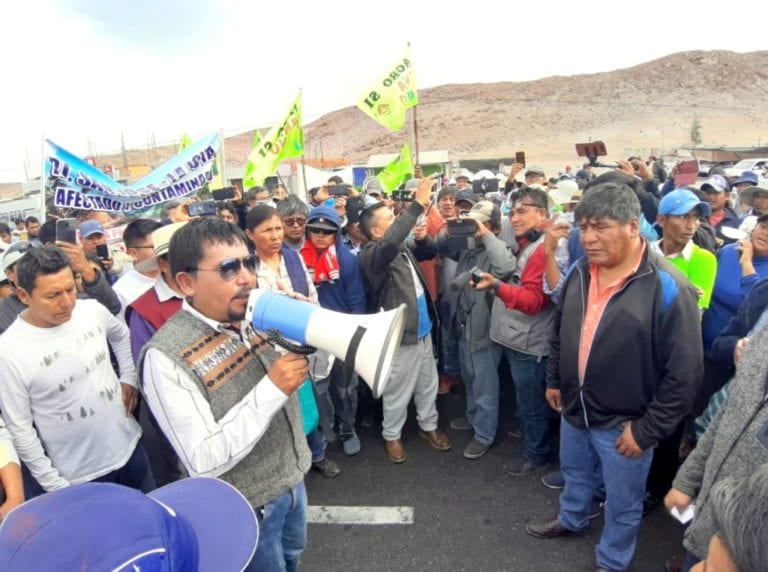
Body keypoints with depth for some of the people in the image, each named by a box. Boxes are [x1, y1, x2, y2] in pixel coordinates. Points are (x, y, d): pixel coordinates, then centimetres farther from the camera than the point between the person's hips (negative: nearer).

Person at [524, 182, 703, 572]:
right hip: (574, 410, 6)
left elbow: (684, 372, -21)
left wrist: (647, 429, -17)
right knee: (575, 474, 30)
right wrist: (554, 379, 15)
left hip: (625, 423, -6)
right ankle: (571, 520, 57)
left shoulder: (666, 288, -23)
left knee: (622, 503, 17)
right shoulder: (579, 272, -3)